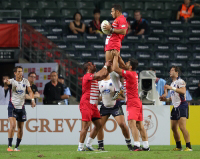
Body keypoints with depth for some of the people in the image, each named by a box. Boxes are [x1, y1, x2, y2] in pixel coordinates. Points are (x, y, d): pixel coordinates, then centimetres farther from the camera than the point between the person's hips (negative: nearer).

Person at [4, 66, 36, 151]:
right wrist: (6, 81, -58)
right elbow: (8, 82, -33)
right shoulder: (12, 81, -10)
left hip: (21, 107, 4)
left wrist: (32, 100, -15)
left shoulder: (25, 81, 3)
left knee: (20, 128, 7)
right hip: (12, 106, -4)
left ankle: (17, 146, 20)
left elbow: (30, 91, 4)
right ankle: (9, 146, -15)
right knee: (13, 125, -19)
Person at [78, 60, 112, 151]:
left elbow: (104, 75, 29)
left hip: (93, 105, 9)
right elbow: (99, 75, -25)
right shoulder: (87, 76, -11)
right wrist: (105, 66, -12)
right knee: (86, 126, -12)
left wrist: (108, 67, 15)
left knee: (98, 125, 8)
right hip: (86, 104, -9)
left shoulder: (94, 77, 18)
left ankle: (88, 144, 15)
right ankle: (80, 146, -7)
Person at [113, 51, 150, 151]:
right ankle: (146, 146, 12)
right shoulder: (134, 74, 13)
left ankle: (136, 146, -29)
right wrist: (118, 56, 28)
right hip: (137, 103, 10)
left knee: (132, 123, -19)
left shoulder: (129, 74, -14)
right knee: (139, 125, 10)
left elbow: (115, 68, -14)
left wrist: (116, 56, -3)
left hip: (133, 103, -10)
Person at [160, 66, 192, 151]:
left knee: (182, 127, -18)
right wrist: (166, 99, 15)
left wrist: (172, 88, -30)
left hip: (182, 106, -9)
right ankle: (178, 147, 15)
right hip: (175, 107, 10)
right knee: (174, 128, 7)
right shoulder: (172, 83, 20)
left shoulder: (180, 81, -8)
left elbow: (183, 91, -26)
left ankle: (188, 147, -19)